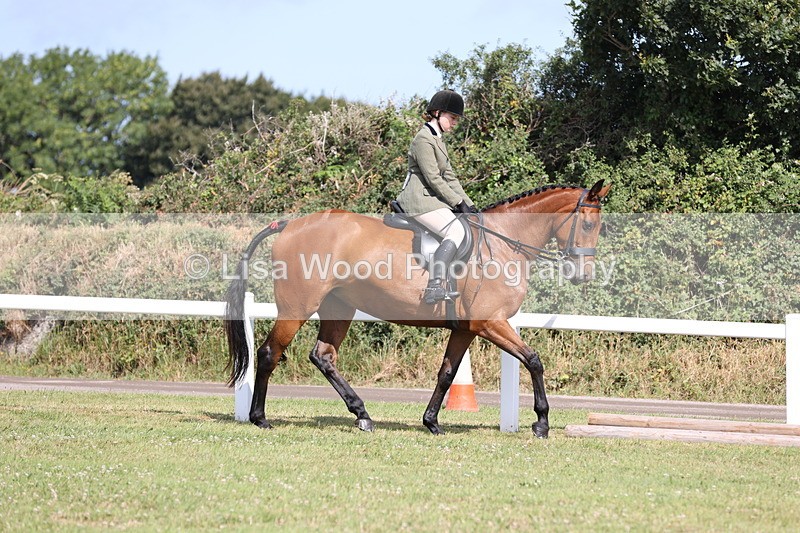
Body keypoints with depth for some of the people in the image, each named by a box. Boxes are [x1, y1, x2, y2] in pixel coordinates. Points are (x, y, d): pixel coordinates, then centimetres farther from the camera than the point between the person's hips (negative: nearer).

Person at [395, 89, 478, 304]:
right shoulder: (424, 139, -12)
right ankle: (434, 287, -44)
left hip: (432, 198, 11)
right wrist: (458, 203, -14)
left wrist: (468, 204, 11)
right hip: (420, 200, -11)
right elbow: (433, 179, -17)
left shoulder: (438, 139, 21)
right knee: (456, 231, -31)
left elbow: (449, 177, 21)